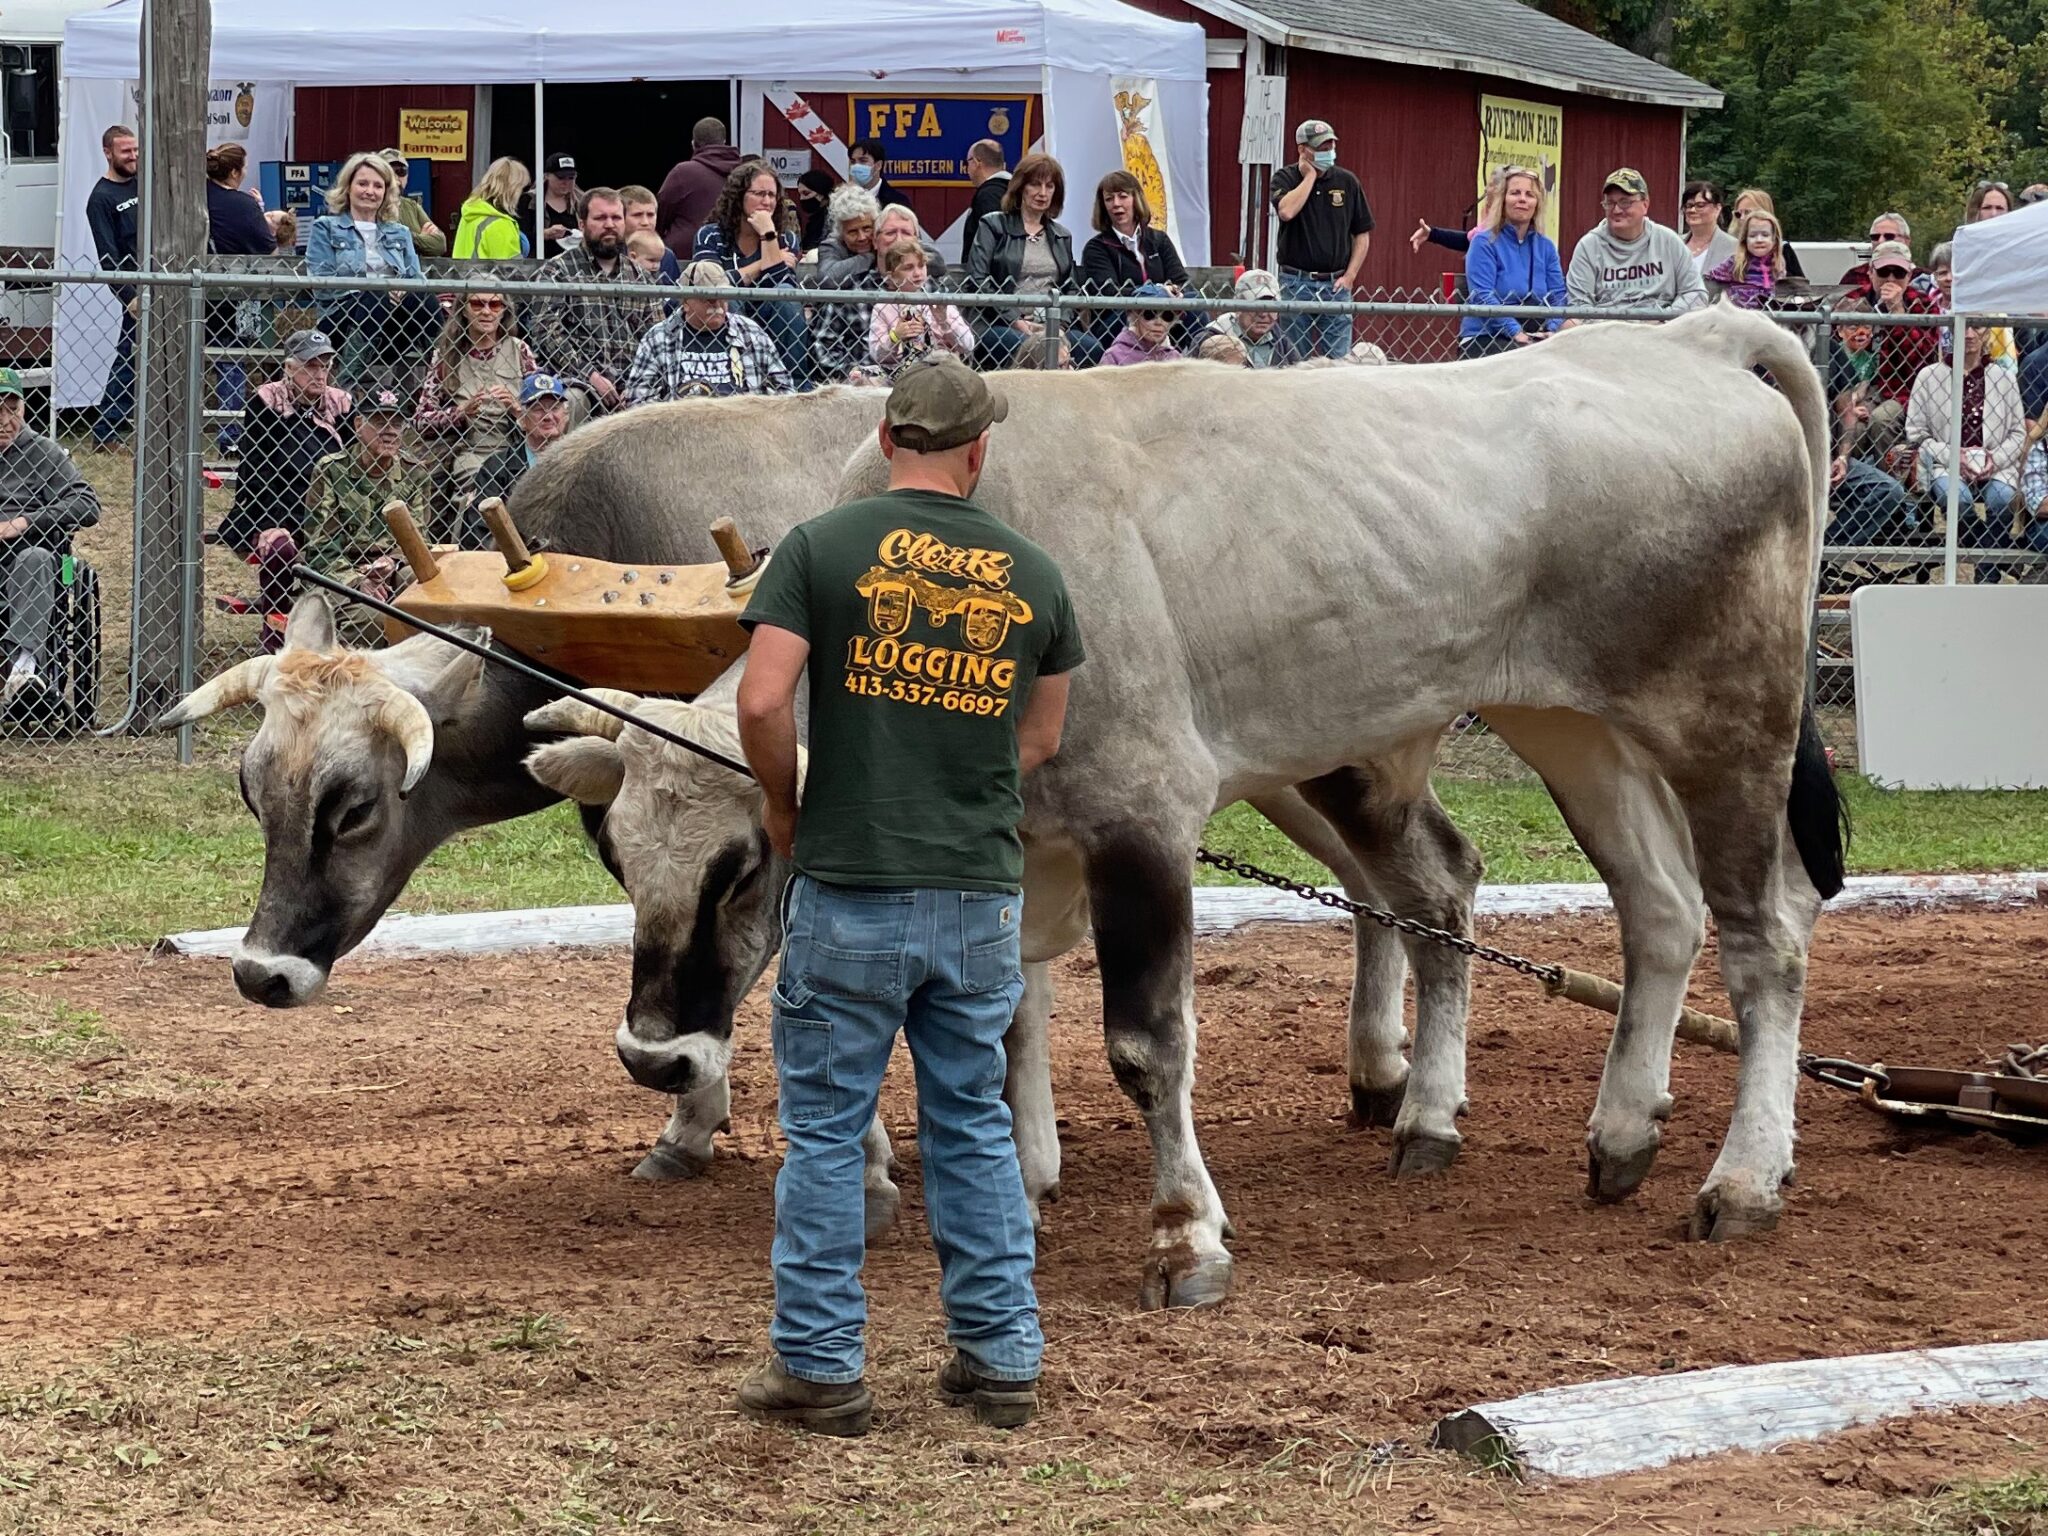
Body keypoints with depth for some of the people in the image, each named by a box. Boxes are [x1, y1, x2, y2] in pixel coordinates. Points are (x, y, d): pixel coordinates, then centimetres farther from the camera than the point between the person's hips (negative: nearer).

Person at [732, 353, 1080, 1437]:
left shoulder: (821, 548, -5)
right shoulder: (1032, 574, 6)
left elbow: (762, 701, -13)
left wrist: (784, 812, 3)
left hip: (849, 889, -3)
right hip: (984, 896, 3)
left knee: (825, 1127, 6)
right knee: (973, 1125, 15)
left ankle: (819, 1368, 9)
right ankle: (1000, 1359, 18)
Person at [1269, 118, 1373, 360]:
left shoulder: (1347, 181, 7)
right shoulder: (1285, 178, 0)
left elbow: (1363, 234, 11)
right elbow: (1287, 211, -22)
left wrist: (1349, 276, 0)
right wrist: (1310, 175, -10)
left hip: (1335, 285, 2)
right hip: (1295, 283, -2)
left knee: (1338, 359, -3)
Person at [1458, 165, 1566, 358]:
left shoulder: (1546, 247, 15)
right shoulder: (1484, 243, -1)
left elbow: (1558, 296, 11)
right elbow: (1483, 297, -11)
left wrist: (1552, 330, -10)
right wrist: (1516, 333, -21)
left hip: (1535, 339, 5)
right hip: (1484, 340, -5)